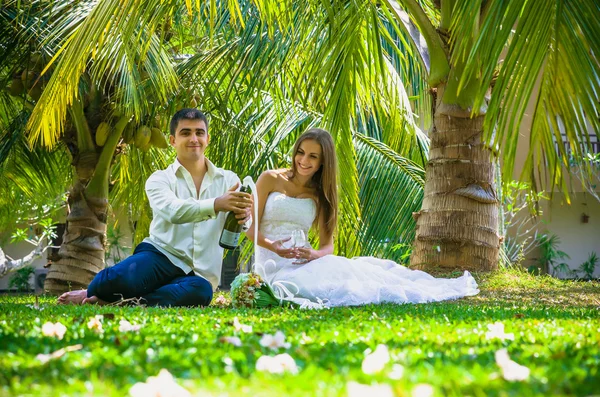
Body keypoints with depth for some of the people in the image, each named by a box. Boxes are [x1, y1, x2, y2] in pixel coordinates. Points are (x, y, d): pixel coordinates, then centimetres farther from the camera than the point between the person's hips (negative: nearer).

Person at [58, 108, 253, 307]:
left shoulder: (227, 180, 11)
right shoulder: (160, 180, 5)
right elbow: (173, 211, -18)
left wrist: (243, 215, -35)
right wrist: (216, 204, -37)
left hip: (196, 274, 1)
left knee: (201, 290, -38)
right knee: (120, 278, -37)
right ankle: (91, 293, 1)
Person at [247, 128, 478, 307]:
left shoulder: (319, 195, 15)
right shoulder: (270, 180, 5)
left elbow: (327, 244, 8)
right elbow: (251, 229, 0)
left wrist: (315, 254, -16)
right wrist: (274, 247, -20)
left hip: (302, 262, 4)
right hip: (273, 266, -4)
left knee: (350, 268, -23)